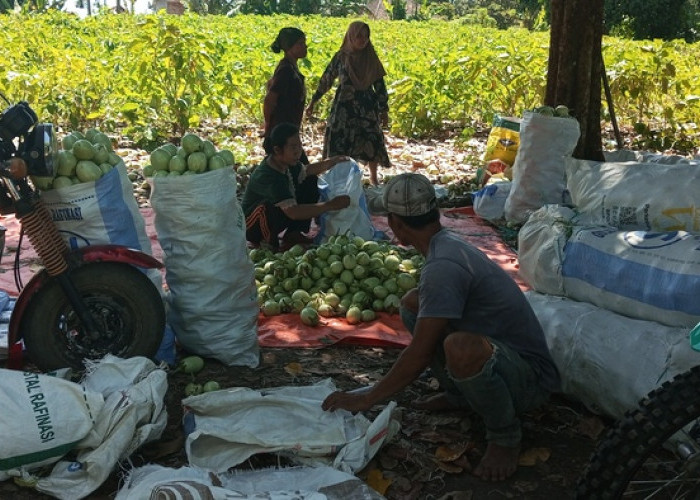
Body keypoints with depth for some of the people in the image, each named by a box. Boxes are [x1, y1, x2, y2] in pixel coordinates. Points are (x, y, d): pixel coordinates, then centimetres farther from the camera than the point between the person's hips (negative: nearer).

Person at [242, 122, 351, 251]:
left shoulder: (286, 163, -7)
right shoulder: (267, 177, -35)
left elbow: (306, 171, 16)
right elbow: (293, 212, -42)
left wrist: (332, 162, -3)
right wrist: (330, 205, -39)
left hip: (276, 217, 9)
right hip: (251, 226, -9)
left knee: (310, 186, 1)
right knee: (268, 206, -40)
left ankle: (293, 235, 4)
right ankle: (270, 242, -12)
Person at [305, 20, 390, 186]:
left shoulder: (371, 59, 2)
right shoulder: (340, 57, -2)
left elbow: (379, 85, 5)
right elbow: (326, 80, 4)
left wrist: (384, 110, 4)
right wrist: (313, 102, 6)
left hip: (367, 108, 1)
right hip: (344, 107, -1)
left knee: (373, 141, 2)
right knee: (340, 141, -2)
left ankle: (373, 176, 24)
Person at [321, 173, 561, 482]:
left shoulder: (443, 266, -25)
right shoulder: (450, 246, 5)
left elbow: (419, 355, -24)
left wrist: (366, 399, -12)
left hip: (530, 378, -9)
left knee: (460, 347, -41)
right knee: (412, 303, 5)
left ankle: (504, 436, -12)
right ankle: (459, 395, 14)